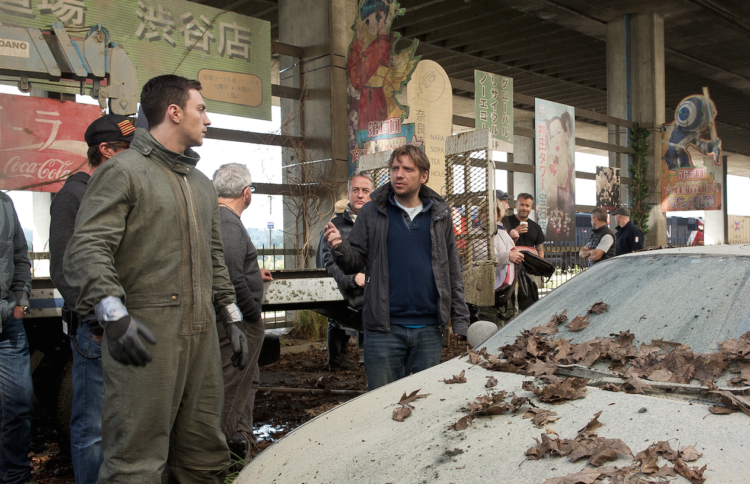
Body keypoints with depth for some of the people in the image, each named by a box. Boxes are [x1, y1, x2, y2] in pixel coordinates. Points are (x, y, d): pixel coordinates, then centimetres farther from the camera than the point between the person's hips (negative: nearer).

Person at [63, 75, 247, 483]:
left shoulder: (203, 185, 22)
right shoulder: (123, 170, -2)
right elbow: (87, 248, -13)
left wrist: (232, 319, 22)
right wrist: (114, 314, -27)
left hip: (202, 336, 7)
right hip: (145, 335, -7)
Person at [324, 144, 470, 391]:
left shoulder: (440, 214, 7)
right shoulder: (372, 212, 1)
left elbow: (453, 271, 10)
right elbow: (355, 263, 1)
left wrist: (460, 320, 6)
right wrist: (340, 248, -21)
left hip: (429, 329, 2)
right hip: (384, 328, -2)